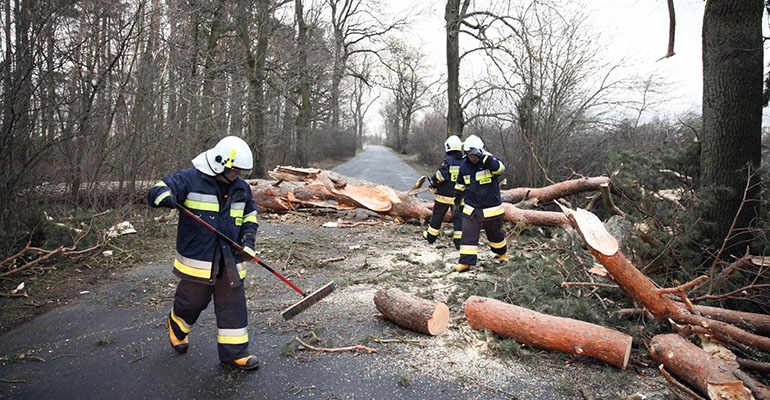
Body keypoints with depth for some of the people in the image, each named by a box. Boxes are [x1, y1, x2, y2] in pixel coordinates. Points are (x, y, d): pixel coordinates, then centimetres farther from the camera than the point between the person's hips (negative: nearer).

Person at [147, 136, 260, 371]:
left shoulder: (241, 188, 7)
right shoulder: (189, 179, -10)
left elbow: (249, 215, 19)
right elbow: (156, 192, -13)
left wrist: (248, 239, 4)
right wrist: (166, 197, -38)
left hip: (230, 261, 4)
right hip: (197, 260, -4)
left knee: (234, 305, 5)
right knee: (192, 302, 13)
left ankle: (235, 353, 16)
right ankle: (176, 326, 47)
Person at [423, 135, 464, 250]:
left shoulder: (447, 160, -12)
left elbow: (441, 175, -22)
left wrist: (432, 181, -5)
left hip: (444, 196, -3)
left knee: (437, 216, 14)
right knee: (458, 217, 6)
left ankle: (430, 236, 29)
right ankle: (459, 241, -3)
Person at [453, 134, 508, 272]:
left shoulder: (490, 161, -13)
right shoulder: (464, 166, 0)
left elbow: (500, 168, -37)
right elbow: (460, 185, 15)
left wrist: (484, 157, -45)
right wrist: (457, 200, 22)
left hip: (491, 208, -3)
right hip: (471, 208, 3)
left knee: (495, 233, 17)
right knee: (468, 235, -5)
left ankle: (502, 253, 43)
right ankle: (466, 262, 0)